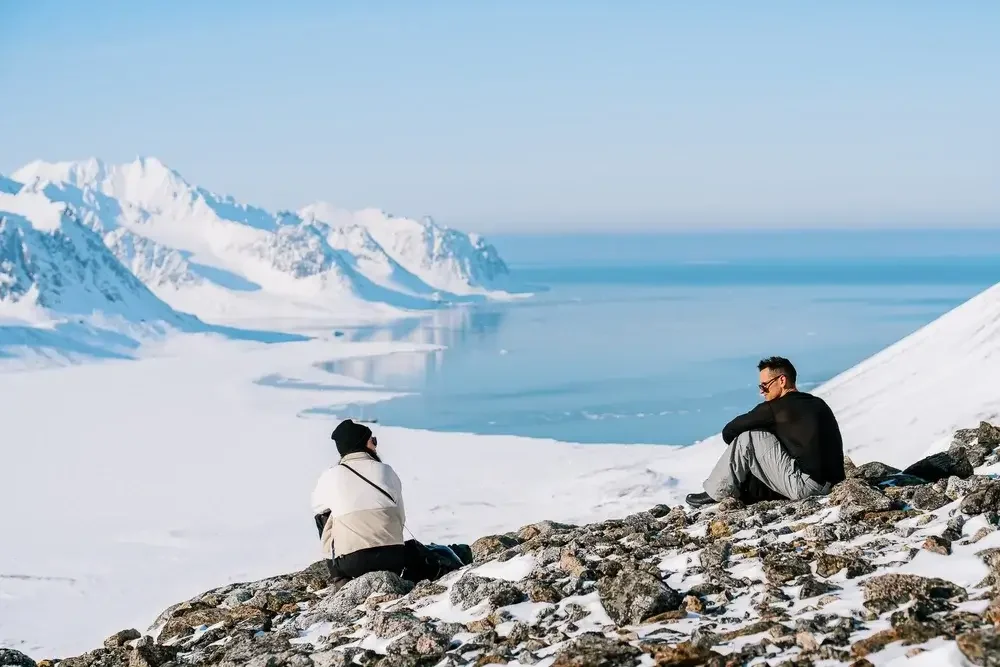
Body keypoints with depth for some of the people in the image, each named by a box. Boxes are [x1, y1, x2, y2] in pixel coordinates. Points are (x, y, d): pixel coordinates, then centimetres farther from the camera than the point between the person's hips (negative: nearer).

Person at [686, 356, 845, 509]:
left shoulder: (776, 408, -7)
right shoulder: (818, 404, 16)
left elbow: (729, 431, 0)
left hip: (806, 486, -9)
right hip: (832, 485, 9)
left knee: (747, 438, -1)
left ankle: (716, 494, 9)